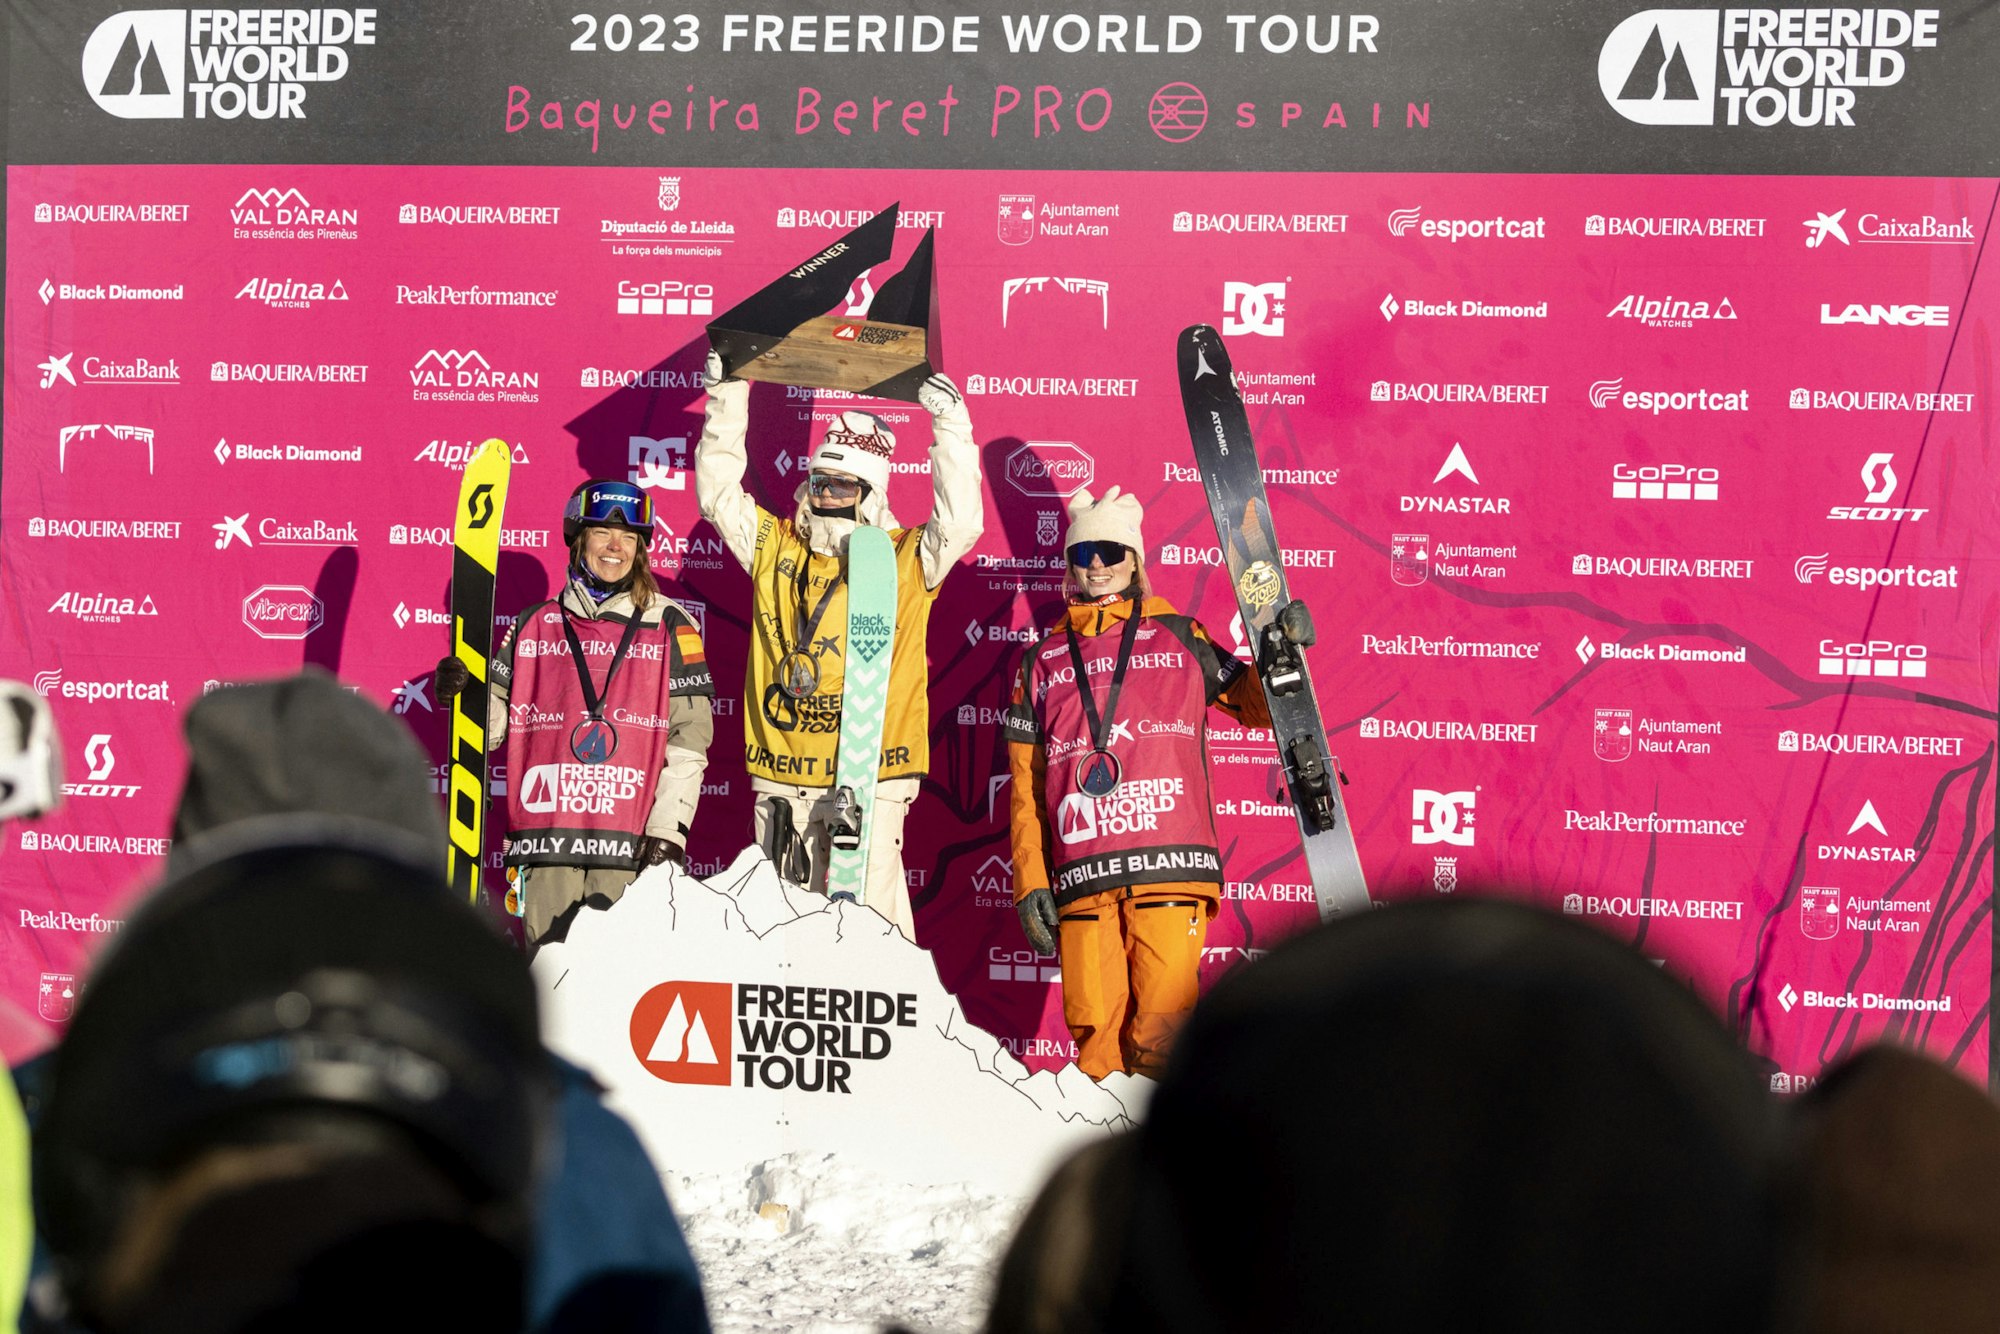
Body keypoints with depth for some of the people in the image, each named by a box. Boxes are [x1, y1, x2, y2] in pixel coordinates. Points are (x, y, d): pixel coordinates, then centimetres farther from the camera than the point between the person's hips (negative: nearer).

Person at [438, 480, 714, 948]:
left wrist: (668, 830, -7)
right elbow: (495, 723, 17)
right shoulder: (535, 625, 15)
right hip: (546, 834, 2)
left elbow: (689, 738, 2)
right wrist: (459, 695, -4)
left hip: (629, 839, -2)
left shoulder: (669, 627, 8)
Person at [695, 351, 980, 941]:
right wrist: (728, 400, 6)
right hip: (781, 772, 4)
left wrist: (951, 429, -17)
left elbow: (960, 523, -12)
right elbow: (719, 494, 13)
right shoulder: (775, 546, 13)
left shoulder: (905, 560, 2)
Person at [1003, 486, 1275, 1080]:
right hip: (1081, 876, 2)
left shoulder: (1178, 639, 16)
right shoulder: (1043, 661, 20)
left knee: (1161, 1037, -12)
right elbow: (1025, 785, 18)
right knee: (1095, 1038, -4)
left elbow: (1253, 705, 22)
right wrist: (1029, 882, 9)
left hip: (1169, 869, -2)